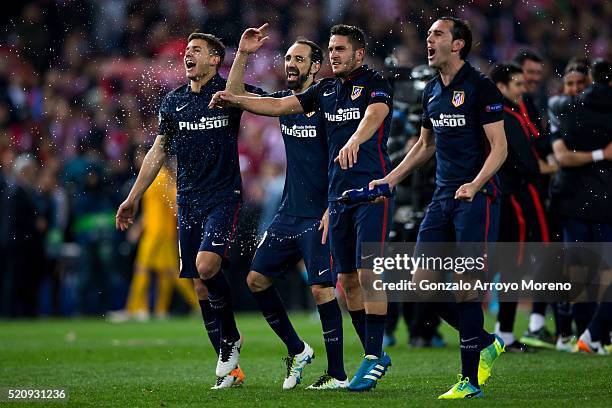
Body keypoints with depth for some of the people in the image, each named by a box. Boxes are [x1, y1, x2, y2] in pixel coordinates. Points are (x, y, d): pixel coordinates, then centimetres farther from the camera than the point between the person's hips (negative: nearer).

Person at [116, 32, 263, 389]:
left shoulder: (229, 93, -2)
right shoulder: (174, 101, 11)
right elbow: (159, 151, 19)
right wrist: (134, 198, 19)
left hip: (224, 196, -5)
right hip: (188, 200, 5)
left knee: (206, 265, -25)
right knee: (200, 285, 2)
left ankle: (230, 338, -2)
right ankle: (230, 367, 9)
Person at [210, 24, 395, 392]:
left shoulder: (375, 83, -7)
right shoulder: (326, 89, 15)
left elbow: (374, 115, -27)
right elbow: (281, 105, 16)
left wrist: (354, 141, -47)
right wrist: (237, 100, 3)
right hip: (338, 193, 8)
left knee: (368, 273, -13)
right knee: (347, 279, 7)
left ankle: (374, 357, -8)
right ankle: (374, 354, 17)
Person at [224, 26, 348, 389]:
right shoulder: (284, 100, 11)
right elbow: (235, 96, 10)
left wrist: (332, 209, -19)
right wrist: (243, 54, -3)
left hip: (318, 215, -8)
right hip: (288, 213, 8)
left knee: (322, 288, -12)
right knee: (257, 279, 6)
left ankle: (338, 374, -6)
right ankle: (297, 351, 19)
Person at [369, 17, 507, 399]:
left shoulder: (480, 87, -9)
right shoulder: (432, 91, 14)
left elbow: (499, 147, -12)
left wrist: (474, 185, -27)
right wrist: (390, 180, 21)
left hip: (477, 197, -8)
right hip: (443, 196, 8)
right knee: (423, 281, 1)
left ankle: (471, 380, -2)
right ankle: (486, 343, 18)